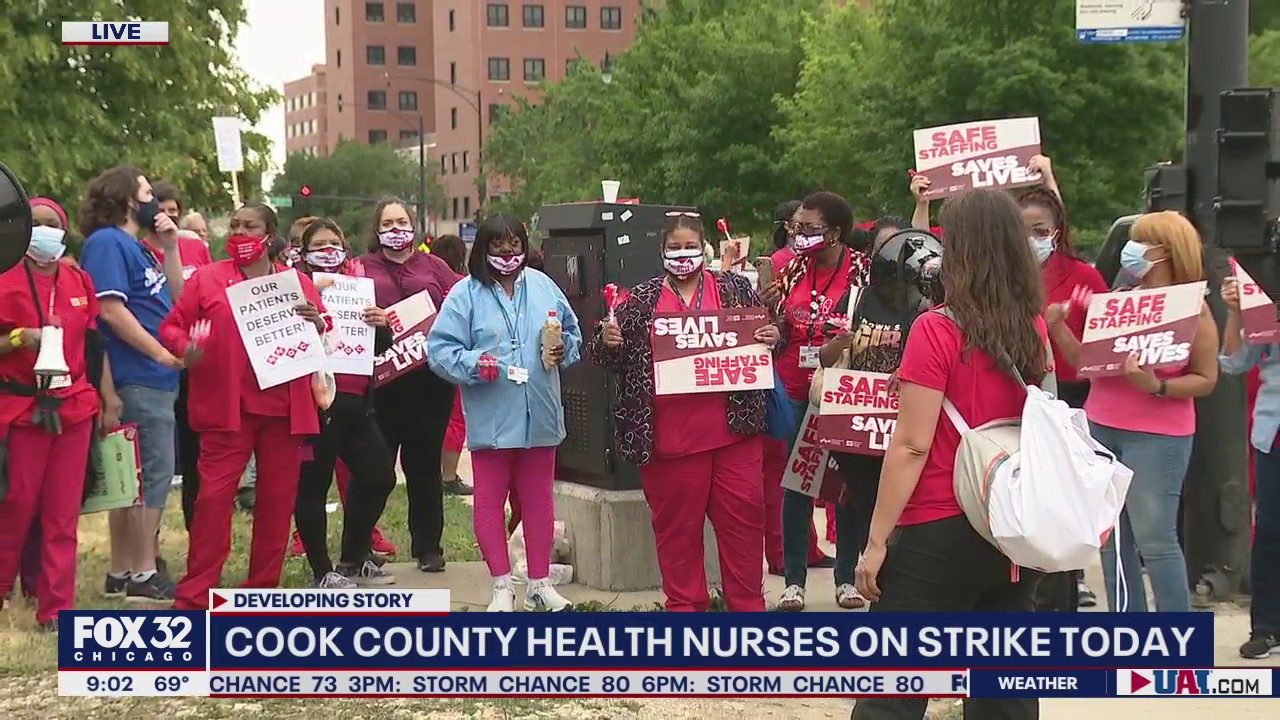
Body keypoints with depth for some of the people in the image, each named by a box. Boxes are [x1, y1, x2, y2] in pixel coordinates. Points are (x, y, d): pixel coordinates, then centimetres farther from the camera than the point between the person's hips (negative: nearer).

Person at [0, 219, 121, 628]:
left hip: (74, 406, 4)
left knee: (64, 510, 3)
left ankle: (56, 606, 6)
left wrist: (108, 397, 12)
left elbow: (94, 344, 17)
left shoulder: (79, 282, 11)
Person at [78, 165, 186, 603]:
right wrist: (162, 354, -16)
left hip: (154, 379, 9)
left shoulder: (136, 247, 19)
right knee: (153, 474, -8)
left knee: (134, 475, 11)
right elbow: (111, 309, -18)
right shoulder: (106, 242, -9)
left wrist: (171, 246, 10)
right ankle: (143, 575, -4)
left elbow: (175, 300, 18)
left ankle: (122, 573, 17)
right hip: (138, 379, -9)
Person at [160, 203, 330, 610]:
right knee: (213, 497, -7)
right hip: (227, 408, -2)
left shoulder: (298, 283, 13)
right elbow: (173, 326, 5)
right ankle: (193, 598, -4)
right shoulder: (208, 279, 8)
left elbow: (326, 337, 14)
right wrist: (185, 350, -16)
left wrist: (317, 323, -9)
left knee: (277, 499, 7)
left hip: (285, 409, 3)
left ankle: (263, 590, 18)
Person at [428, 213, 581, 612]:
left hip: (539, 416, 3)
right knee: (489, 501, 4)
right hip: (491, 419, -3)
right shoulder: (466, 294, -6)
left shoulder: (543, 287, 6)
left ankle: (540, 583, 23)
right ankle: (502, 585, 16)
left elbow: (572, 334, 16)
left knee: (539, 500, 12)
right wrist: (473, 364, -24)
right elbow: (439, 349, -9)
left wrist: (563, 350, -5)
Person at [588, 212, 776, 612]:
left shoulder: (735, 288, 9)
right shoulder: (642, 299, 8)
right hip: (671, 436, 0)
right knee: (677, 523, 5)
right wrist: (607, 341, -11)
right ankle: (685, 604, 16)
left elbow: (765, 333, 17)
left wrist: (772, 337, -6)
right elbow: (612, 360, 11)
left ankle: (748, 604, 14)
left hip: (732, 429, 1)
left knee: (743, 516, 2)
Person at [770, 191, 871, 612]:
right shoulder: (793, 268, 4)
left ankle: (848, 576, 18)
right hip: (797, 393, 3)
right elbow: (778, 325, 10)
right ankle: (794, 580, 14)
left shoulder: (863, 271, -7)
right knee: (796, 486, 6)